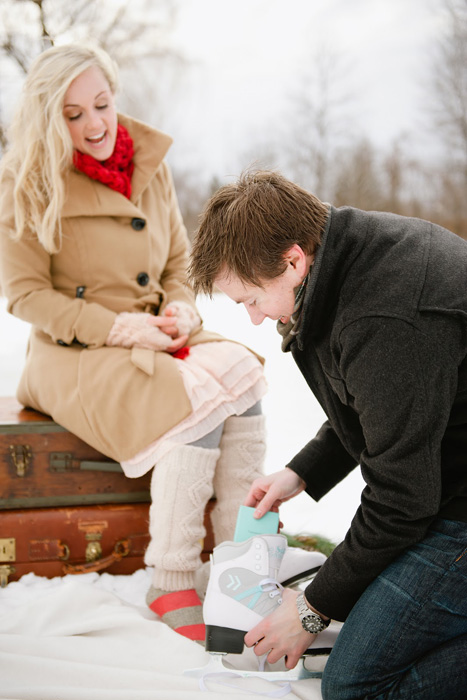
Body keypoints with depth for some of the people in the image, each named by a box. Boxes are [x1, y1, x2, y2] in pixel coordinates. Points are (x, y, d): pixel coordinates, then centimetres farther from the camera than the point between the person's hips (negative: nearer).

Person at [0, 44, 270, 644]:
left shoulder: (151, 166, 10)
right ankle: (170, 583, -21)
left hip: (159, 341, 5)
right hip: (75, 355, -5)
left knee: (242, 373, -26)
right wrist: (114, 327, -17)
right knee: (197, 399, -31)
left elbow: (179, 263, 18)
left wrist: (181, 308, -5)